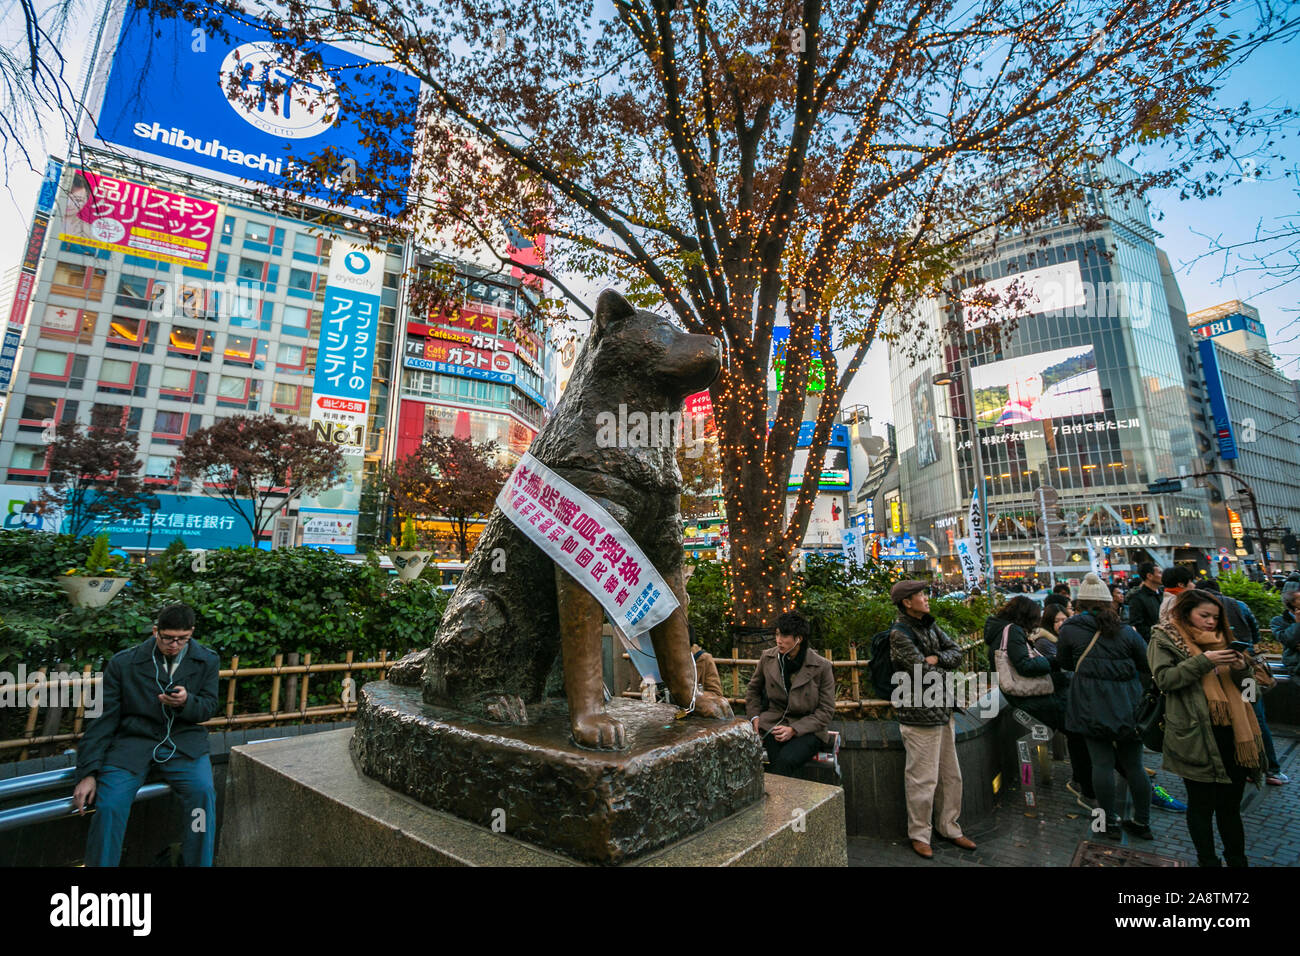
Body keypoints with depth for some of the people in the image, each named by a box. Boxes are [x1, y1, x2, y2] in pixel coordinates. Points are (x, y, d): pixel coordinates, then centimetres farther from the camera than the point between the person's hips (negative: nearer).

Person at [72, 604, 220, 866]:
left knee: (203, 792, -23)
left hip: (183, 740, 0)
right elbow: (103, 719, 1)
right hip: (133, 740, 1)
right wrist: (88, 773, -5)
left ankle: (198, 863, -4)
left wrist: (186, 702, -19)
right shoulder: (123, 663, 0)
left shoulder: (207, 661, 2)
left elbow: (208, 707, 5)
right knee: (109, 804, -23)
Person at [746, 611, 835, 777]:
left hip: (807, 730, -2)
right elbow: (753, 689, 20)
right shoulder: (768, 657, 3)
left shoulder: (822, 666, -7)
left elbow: (826, 710, -3)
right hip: (773, 725, 2)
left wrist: (794, 729, -13)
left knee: (786, 759, -31)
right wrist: (755, 717, 4)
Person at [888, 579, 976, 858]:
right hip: (920, 715, -8)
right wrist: (937, 666, -3)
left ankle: (948, 827, 36)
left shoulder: (929, 626, 9)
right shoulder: (900, 633, -18)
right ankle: (919, 834, 20)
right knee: (923, 778, 2)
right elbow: (925, 672, -22)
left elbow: (957, 652, 6)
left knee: (951, 774, 19)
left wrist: (936, 658, -11)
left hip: (942, 710, 9)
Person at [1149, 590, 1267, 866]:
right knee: (1202, 804, 6)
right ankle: (1208, 861, 19)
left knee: (1231, 804, 15)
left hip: (1230, 732, 6)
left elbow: (1239, 684, 21)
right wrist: (1203, 662, -21)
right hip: (1195, 736, -6)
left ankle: (1237, 859, 30)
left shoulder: (1217, 639, 17)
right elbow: (1164, 679, -15)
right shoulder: (1164, 640, -4)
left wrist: (1242, 668, -1)